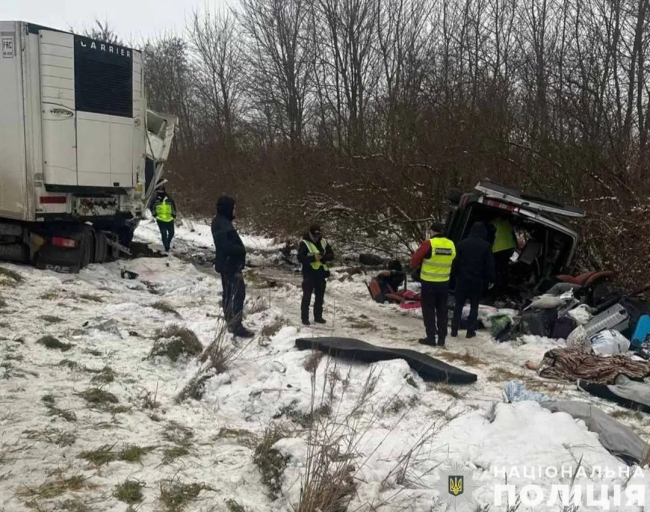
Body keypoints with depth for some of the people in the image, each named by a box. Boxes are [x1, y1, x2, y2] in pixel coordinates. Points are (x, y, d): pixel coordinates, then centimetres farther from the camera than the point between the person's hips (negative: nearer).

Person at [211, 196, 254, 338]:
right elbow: (227, 245, -29)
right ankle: (236, 326, -6)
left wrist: (239, 250, 6)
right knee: (238, 294, -8)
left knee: (228, 293, 16)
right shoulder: (223, 224, -22)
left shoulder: (220, 222, 12)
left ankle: (231, 323, 26)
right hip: (230, 264, -11)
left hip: (225, 264, 11)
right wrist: (241, 250, -14)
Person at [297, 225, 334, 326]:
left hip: (321, 273, 5)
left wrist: (324, 256, -16)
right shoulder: (304, 243, -9)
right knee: (307, 296, 0)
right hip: (309, 274, -5)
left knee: (320, 296, 13)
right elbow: (300, 258, -16)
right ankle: (304, 318, 6)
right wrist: (313, 258, -27)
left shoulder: (323, 242, 5)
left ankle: (318, 316, 25)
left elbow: (331, 255, 6)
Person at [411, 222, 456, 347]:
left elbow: (414, 261, -7)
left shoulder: (428, 244, -15)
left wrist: (419, 266, 13)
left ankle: (431, 337, 6)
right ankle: (442, 338, 16)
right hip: (444, 283, 5)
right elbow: (452, 263, 11)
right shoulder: (451, 245, 0)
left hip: (429, 282, -4)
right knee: (442, 311, 13)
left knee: (429, 310, 7)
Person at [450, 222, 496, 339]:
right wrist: (491, 279, 4)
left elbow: (456, 262, 3)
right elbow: (490, 265, -3)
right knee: (474, 306, 7)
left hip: (462, 278, 2)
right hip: (477, 280, -1)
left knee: (458, 304, 9)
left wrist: (455, 275, 12)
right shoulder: (486, 246, -5)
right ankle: (470, 331, 5)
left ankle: (454, 330, 7)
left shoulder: (462, 243, 1)